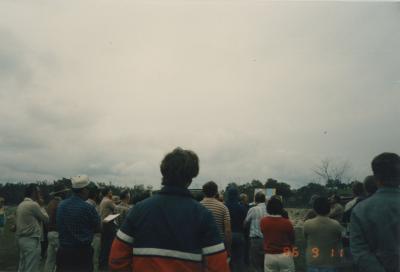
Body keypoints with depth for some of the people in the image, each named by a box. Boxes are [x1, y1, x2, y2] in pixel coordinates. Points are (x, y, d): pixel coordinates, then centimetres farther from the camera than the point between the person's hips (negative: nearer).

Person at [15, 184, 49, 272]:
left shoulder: (20, 205, 11)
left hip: (21, 238, 9)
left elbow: (17, 221, 15)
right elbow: (46, 218, -6)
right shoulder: (33, 205, -15)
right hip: (31, 240, -9)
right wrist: (41, 206, 2)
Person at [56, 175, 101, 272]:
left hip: (63, 250, 5)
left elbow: (59, 226, 15)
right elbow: (98, 228, -4)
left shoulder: (61, 205, 0)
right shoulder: (88, 208, -17)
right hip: (82, 251, -5)